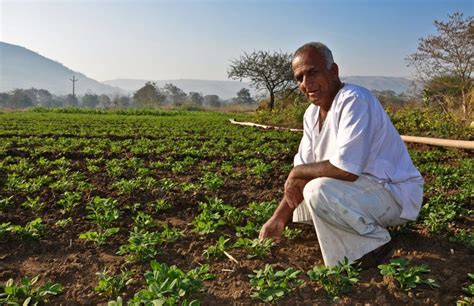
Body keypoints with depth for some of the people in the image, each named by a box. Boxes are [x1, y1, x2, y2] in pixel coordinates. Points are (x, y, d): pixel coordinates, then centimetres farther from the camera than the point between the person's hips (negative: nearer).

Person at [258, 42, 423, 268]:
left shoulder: (354, 100, -23)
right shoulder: (312, 114, 4)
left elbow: (346, 169, -33)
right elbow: (304, 167, 4)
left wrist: (298, 172, -16)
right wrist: (279, 217, -5)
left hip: (396, 195, -9)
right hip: (363, 188, 9)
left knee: (318, 190, -31)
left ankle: (374, 245, -7)